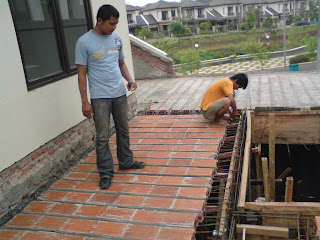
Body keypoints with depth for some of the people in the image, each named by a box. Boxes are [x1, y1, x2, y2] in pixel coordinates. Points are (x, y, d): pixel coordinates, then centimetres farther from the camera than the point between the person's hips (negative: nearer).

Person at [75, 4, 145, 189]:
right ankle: (106, 173, 12)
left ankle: (126, 162, 34)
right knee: (103, 137, 0)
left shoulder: (116, 39, 8)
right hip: (99, 97, -5)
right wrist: (85, 101, -10)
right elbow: (82, 74, -7)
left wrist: (130, 80, 0)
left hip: (120, 93, 6)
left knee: (123, 131, 16)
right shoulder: (84, 42, -8)